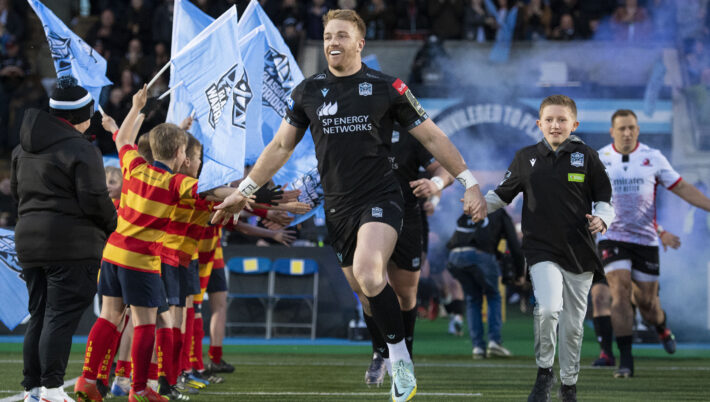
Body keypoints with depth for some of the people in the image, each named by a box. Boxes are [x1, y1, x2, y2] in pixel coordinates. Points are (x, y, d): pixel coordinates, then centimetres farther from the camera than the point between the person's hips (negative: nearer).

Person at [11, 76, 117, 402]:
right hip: (72, 242, -8)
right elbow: (95, 200, -15)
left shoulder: (24, 148, 13)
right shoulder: (80, 150, -13)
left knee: (39, 314, 13)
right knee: (62, 315, -6)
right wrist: (111, 226, 2)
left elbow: (16, 191, 21)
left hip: (29, 239, 8)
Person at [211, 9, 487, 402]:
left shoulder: (387, 88, -2)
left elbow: (432, 137, 3)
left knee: (367, 274, -28)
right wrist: (243, 192, 15)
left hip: (380, 199, -5)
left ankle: (400, 358, -18)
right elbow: (281, 146, 16)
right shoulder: (308, 91, 7)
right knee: (371, 293, 6)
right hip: (337, 205, 5)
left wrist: (469, 183, 0)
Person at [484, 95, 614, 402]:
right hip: (542, 249, -1)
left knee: (573, 325, 8)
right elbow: (503, 194, 15)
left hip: (580, 252, 1)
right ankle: (544, 373, -5)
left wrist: (602, 219, -12)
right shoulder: (526, 158, 5)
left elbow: (604, 197, 8)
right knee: (548, 309, -25)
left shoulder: (586, 157, 2)